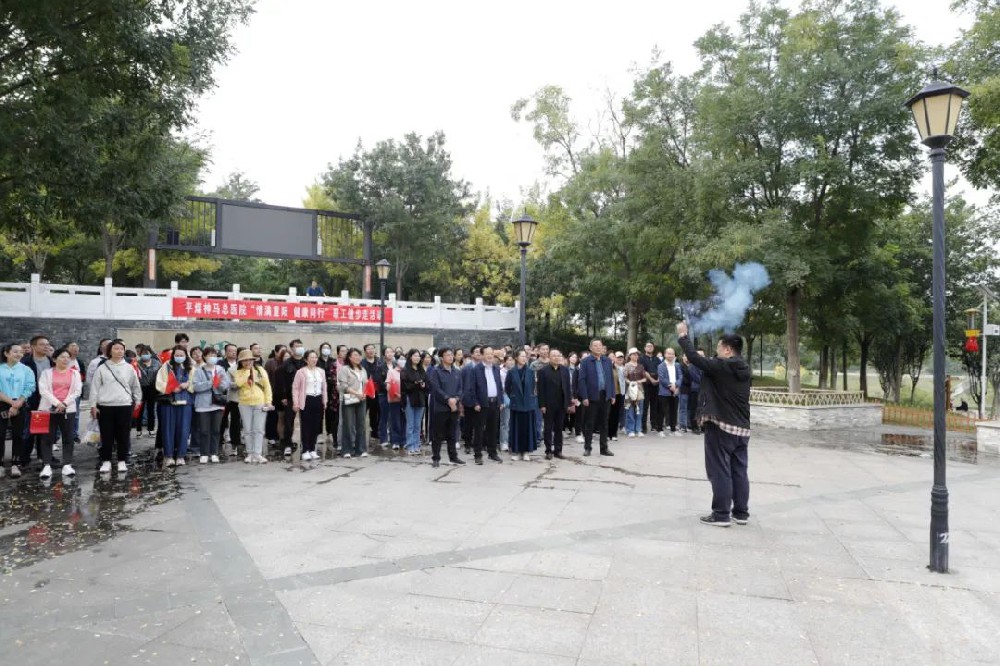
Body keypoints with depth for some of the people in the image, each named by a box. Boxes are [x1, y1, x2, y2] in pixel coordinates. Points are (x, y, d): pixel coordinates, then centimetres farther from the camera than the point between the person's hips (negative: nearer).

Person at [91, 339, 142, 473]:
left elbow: (136, 386, 14)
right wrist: (93, 405, -2)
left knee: (123, 435, 5)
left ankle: (122, 461, 15)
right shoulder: (102, 368, 1)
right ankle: (106, 461, 16)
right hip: (105, 406, -1)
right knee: (106, 436, 5)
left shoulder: (129, 368, 5)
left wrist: (137, 401, 12)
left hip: (124, 406, 1)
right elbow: (95, 387, 2)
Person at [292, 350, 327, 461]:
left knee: (316, 426, 8)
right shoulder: (301, 372, -5)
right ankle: (305, 451, 4)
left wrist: (325, 401, 11)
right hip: (306, 401, -5)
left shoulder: (321, 371, 10)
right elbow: (295, 388, -5)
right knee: (306, 427, -1)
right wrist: (295, 403, -10)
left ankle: (312, 450, 18)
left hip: (318, 400, 5)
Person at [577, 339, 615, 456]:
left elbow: (611, 378, 11)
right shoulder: (585, 362, -3)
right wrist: (584, 397, -13)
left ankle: (604, 448, 17)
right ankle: (587, 448, 12)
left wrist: (613, 395, 6)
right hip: (592, 396, -4)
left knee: (604, 423, 9)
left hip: (605, 396, 4)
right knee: (590, 423, 3)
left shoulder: (607, 361, 9)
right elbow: (582, 380, -7)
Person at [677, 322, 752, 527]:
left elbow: (695, 358, -14)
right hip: (742, 428, 7)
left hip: (720, 425, -7)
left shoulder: (721, 366, -14)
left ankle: (721, 514, 1)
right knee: (739, 471, 11)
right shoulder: (744, 369, 8)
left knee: (720, 471, -2)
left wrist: (683, 335, -2)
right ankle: (741, 513, 17)